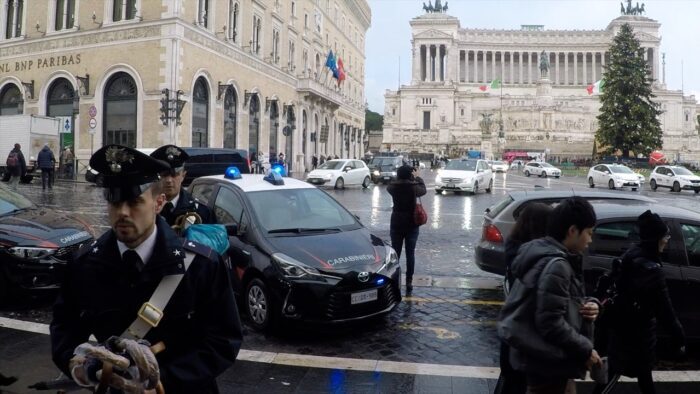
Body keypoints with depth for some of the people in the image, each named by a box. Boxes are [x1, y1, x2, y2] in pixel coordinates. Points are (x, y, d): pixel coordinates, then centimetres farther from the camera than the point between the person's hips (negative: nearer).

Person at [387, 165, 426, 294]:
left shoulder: (393, 187, -7)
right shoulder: (414, 187, -10)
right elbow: (423, 190, 12)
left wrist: (401, 177, 23)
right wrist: (417, 178, 26)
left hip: (396, 224, 1)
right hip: (412, 224, -1)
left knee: (395, 253, 8)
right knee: (410, 254, 5)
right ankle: (409, 282, 7)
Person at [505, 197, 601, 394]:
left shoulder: (545, 254, 7)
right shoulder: (556, 265, -24)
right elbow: (551, 323, -27)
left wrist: (588, 304, -3)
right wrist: (585, 350, -16)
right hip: (547, 362, -10)